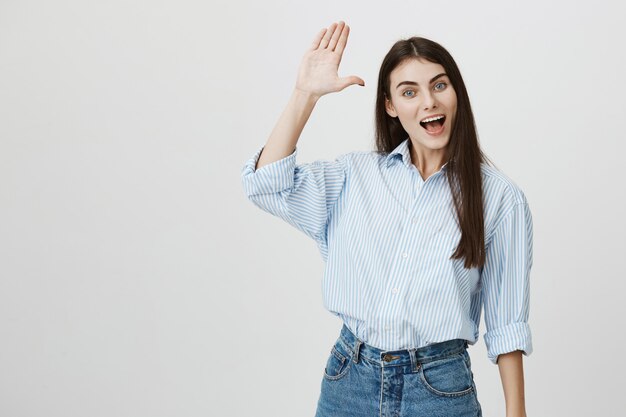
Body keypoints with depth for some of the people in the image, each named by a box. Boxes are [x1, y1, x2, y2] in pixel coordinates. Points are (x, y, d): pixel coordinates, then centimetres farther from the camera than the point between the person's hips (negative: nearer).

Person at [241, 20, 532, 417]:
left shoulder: (498, 195, -5)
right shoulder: (357, 174, 3)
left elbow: (506, 321, -2)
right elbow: (267, 184, -9)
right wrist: (306, 93, -11)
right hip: (348, 381, 3)